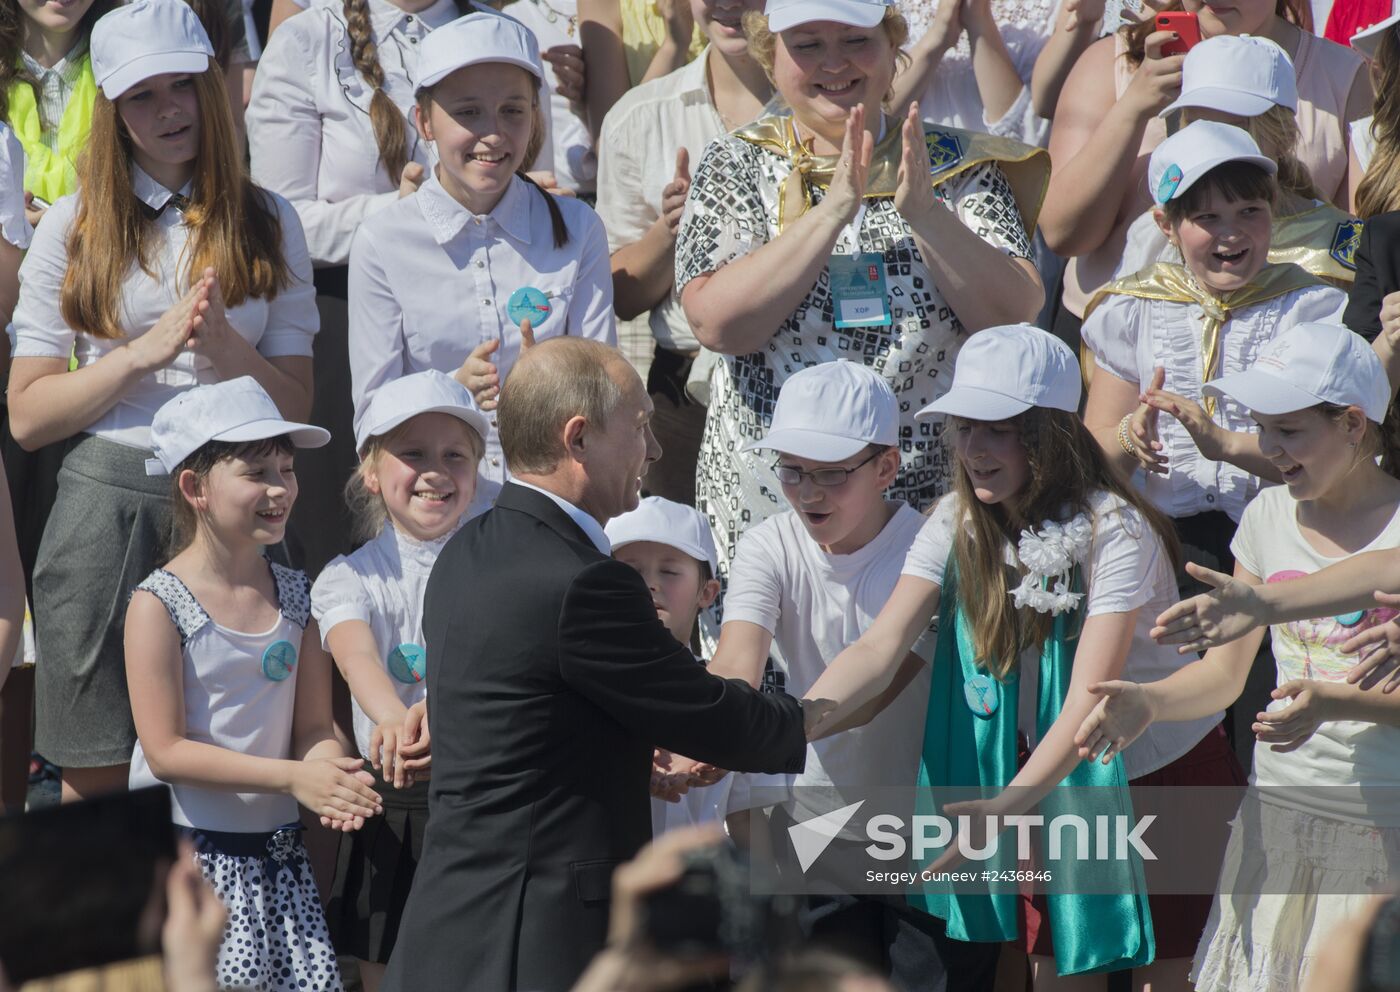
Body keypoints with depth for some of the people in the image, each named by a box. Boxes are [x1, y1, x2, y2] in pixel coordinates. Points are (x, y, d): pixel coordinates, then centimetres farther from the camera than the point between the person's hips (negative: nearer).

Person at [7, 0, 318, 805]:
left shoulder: (268, 224, 9)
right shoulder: (75, 230, 7)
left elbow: (297, 407, 5)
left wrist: (221, 344, -14)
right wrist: (144, 353, -10)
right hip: (108, 502, -1)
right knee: (97, 778, 1)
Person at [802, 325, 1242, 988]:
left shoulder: (1115, 530, -24)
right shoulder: (957, 526, -9)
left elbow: (1089, 698, -31)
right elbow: (881, 647, -20)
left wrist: (1009, 803, -45)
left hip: (1167, 772, -4)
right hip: (1053, 773, 4)